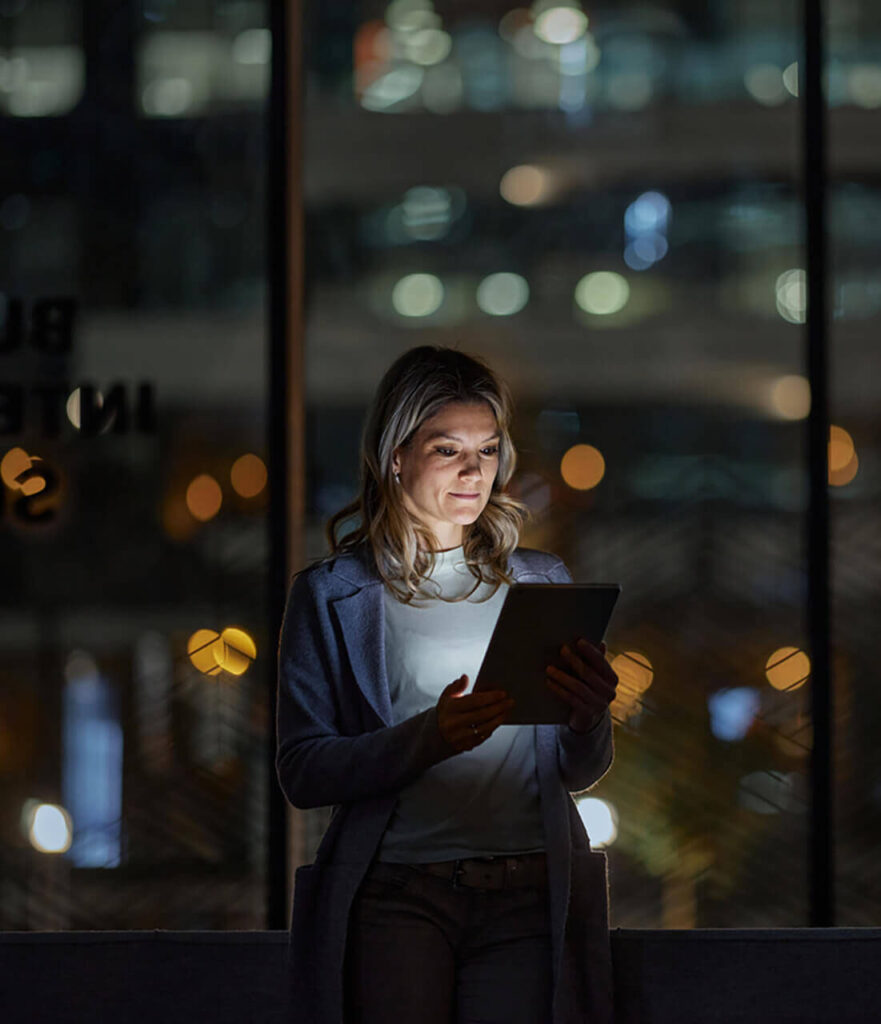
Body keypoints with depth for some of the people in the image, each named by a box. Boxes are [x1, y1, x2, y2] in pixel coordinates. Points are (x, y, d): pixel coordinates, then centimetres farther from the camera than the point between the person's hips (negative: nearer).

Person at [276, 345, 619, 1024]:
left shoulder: (543, 582, 19)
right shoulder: (331, 594, 9)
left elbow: (577, 775, 17)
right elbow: (302, 771, -1)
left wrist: (590, 720, -6)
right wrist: (425, 739, -17)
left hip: (528, 890, 2)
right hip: (397, 887, -2)